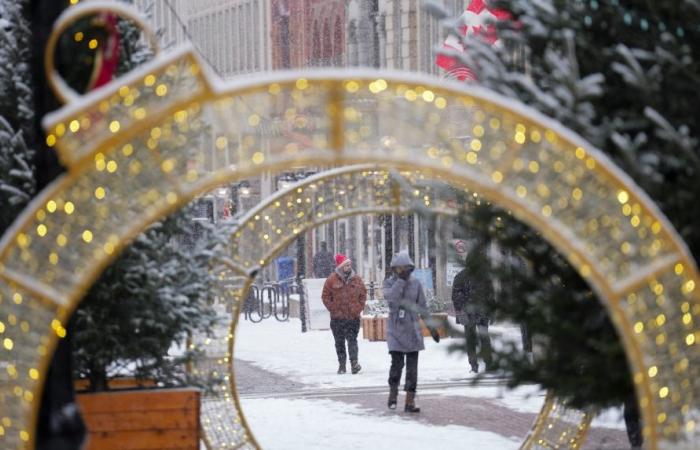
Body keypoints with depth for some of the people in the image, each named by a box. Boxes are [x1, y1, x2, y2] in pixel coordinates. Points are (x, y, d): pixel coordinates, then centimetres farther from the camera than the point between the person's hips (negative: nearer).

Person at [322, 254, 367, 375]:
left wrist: (359, 308, 2)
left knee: (352, 340, -9)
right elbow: (325, 296, 1)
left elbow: (363, 294, 13)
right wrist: (333, 309, -6)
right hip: (337, 317, 0)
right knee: (339, 342, 7)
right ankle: (341, 365, 15)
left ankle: (354, 363, -15)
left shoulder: (356, 279, 4)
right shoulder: (332, 279, -3)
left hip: (353, 316, 0)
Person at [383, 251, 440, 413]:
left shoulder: (415, 283, 3)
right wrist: (401, 280, -19)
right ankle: (393, 394, 13)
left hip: (412, 330, 2)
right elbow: (391, 297, -23)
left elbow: (422, 307, 9)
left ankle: (410, 401, 5)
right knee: (397, 363, -11)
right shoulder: (389, 283, -1)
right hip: (395, 329, -2)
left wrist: (431, 327, 7)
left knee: (412, 366, 0)